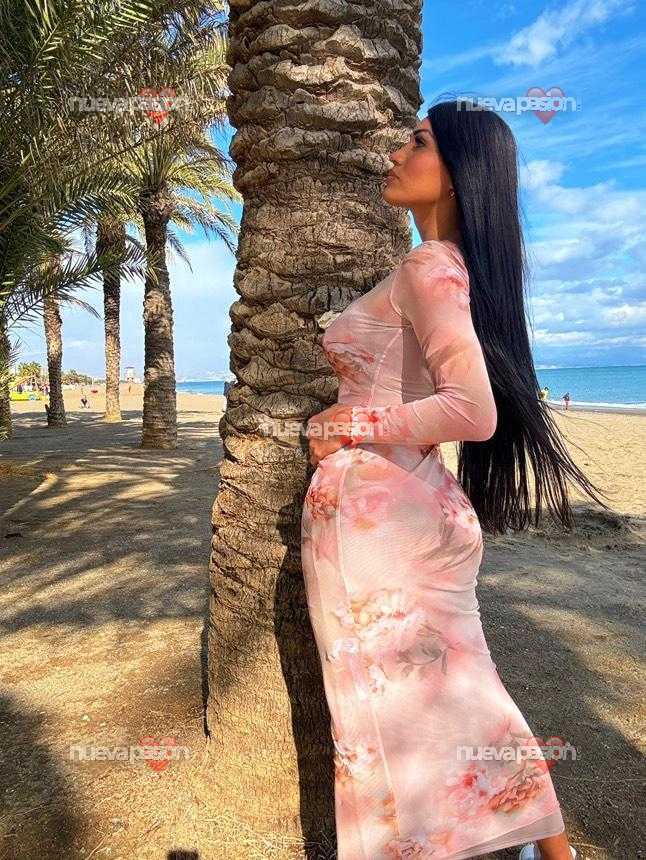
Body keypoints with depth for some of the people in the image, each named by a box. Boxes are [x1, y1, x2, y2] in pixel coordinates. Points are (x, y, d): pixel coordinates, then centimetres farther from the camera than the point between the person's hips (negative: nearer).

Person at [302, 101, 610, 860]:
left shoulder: (427, 266, -12)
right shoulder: (452, 264, 15)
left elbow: (472, 410, -25)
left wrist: (349, 425, -14)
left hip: (371, 504, -9)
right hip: (413, 501, 9)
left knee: (388, 702, 8)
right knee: (451, 688, 21)